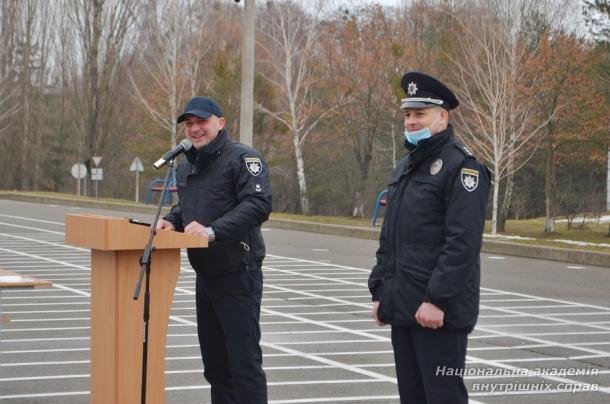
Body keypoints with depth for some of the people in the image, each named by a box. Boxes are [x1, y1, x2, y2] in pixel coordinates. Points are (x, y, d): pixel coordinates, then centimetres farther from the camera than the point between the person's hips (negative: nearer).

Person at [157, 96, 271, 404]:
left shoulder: (243, 158, -12)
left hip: (238, 274, -9)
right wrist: (172, 220, 4)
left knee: (244, 358, -6)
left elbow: (259, 205, -23)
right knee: (214, 359, 16)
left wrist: (213, 230, -28)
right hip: (205, 275, 9)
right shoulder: (186, 166, 16)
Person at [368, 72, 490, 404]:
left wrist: (437, 300, -22)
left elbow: (463, 242, -19)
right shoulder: (404, 167, 18)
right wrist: (379, 292, 16)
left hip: (440, 312, -8)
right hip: (402, 310, 9)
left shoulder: (461, 166, -10)